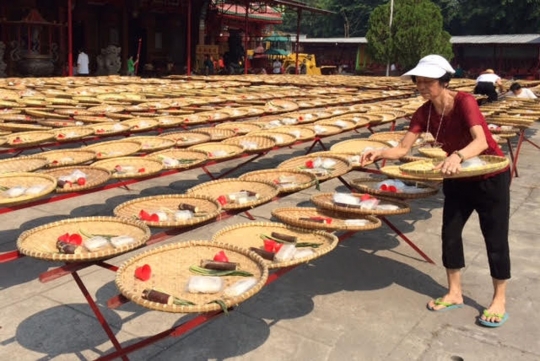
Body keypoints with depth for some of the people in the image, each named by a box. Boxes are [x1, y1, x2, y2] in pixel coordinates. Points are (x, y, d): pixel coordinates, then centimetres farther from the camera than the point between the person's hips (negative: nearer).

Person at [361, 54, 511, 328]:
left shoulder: (464, 101, -27)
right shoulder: (424, 113, -9)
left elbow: (481, 141, -42)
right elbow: (402, 148, -13)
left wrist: (457, 156, -61)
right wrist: (379, 153, -32)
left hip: (491, 177, -6)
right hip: (458, 179, 6)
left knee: (495, 238, 4)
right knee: (450, 233, 8)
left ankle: (499, 301, 20)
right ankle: (454, 293, 24)